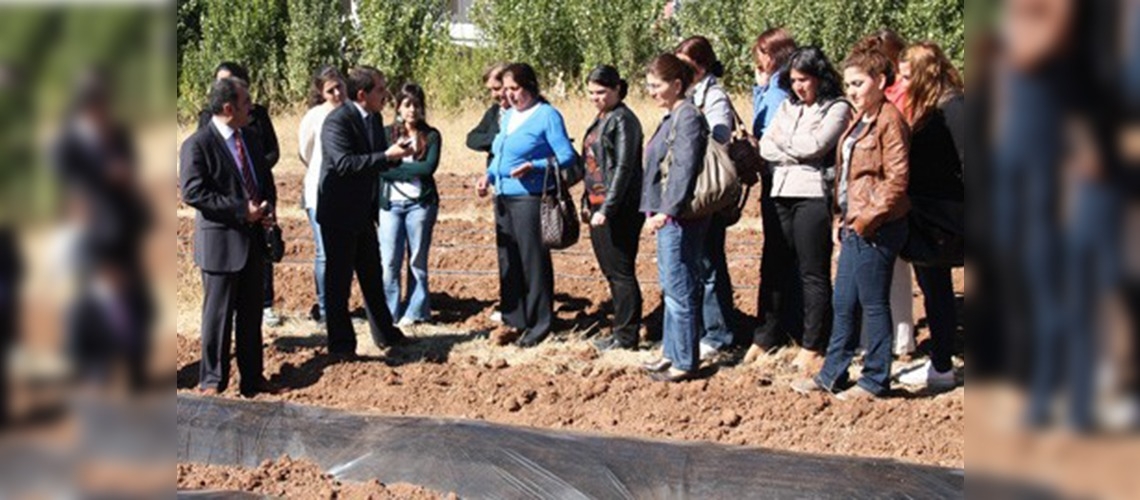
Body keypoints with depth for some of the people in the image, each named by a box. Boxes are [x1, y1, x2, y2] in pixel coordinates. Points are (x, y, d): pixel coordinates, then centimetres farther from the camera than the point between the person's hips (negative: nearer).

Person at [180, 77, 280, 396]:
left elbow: (266, 181, 22)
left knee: (251, 314, 13)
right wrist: (242, 210, -21)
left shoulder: (249, 140, 12)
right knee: (218, 314, 1)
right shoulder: (197, 145, -12)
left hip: (253, 240, 7)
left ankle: (252, 379, 22)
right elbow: (193, 193, -19)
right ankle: (212, 381, 11)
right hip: (220, 241, -7)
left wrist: (268, 208, 0)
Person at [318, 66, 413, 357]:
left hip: (364, 213, 9)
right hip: (338, 213, -8)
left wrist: (396, 153, -8)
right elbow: (345, 163, -30)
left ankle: (384, 333, 29)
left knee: (372, 275, 18)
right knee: (338, 279, 1)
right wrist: (386, 156, -31)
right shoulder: (337, 122, -20)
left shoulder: (375, 119, 6)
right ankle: (341, 343, 9)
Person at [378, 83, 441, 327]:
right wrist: (413, 170, -12)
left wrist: (395, 167, -6)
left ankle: (416, 312, 12)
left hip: (420, 203, -1)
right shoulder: (387, 133, 8)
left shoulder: (431, 136, 4)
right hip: (390, 204, 1)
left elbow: (429, 167, -10)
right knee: (389, 261, -2)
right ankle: (389, 313, 6)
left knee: (417, 260, 5)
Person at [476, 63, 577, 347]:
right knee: (508, 260, 10)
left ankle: (539, 325, 6)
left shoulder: (547, 116, -7)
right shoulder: (508, 116, 16)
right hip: (504, 196, 8)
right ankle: (513, 320, 19)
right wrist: (488, 177, 7)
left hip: (530, 197, -8)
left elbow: (567, 157, -12)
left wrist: (534, 166, -24)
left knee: (533, 261, -2)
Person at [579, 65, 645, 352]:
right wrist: (587, 203, 17)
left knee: (621, 272, -3)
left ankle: (627, 336, 3)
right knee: (611, 271, 14)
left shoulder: (623, 120, -12)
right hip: (599, 207, 9)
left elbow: (624, 168, -18)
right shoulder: (601, 120, 16)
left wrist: (607, 209, -21)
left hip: (619, 210, -9)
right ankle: (622, 329, 21)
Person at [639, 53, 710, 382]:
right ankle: (672, 353, 26)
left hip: (681, 218, -11)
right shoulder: (671, 117, 16)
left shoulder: (688, 117, -14)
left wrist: (668, 211, -27)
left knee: (680, 290, -6)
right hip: (666, 216, 11)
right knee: (670, 289, 17)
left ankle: (685, 362, 0)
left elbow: (685, 169, -22)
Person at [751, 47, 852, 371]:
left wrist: (782, 142, 3)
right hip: (782, 194, 6)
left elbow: (815, 145, -12)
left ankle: (814, 346, 3)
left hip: (813, 195, -6)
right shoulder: (787, 107, 19)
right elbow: (766, 146, 8)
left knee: (813, 273, -2)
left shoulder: (837, 108, 1)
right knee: (777, 268, 9)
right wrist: (798, 154, -7)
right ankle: (767, 337, 17)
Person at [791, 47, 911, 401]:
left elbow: (897, 179, -19)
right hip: (854, 226, 10)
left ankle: (876, 380, 10)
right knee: (843, 304, 14)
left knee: (873, 305, 0)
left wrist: (868, 219, -18)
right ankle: (832, 375, 22)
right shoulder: (860, 120, 16)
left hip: (876, 229, -10)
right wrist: (843, 219, 16)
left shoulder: (889, 120, -13)